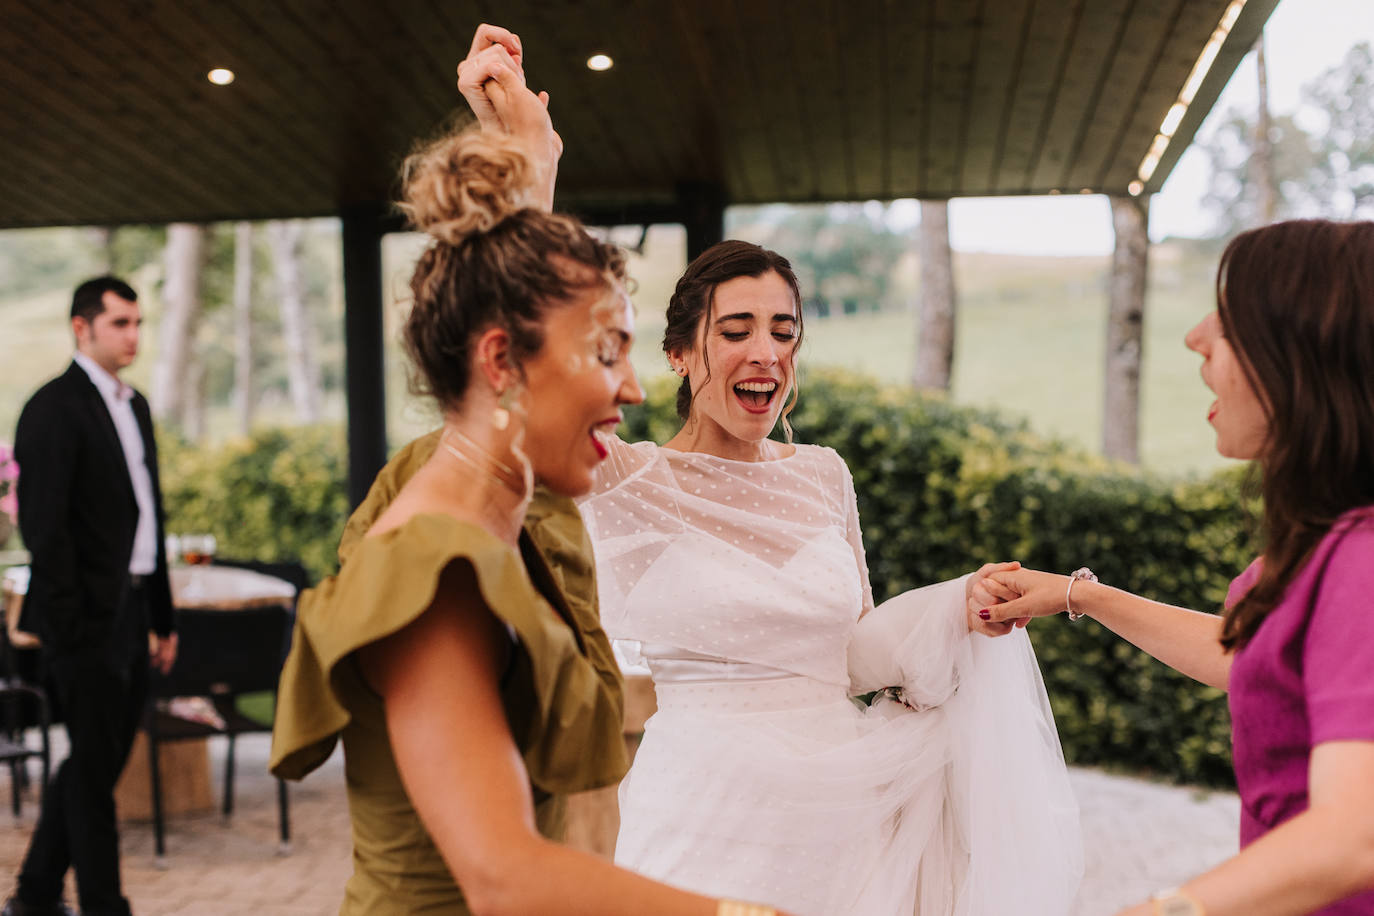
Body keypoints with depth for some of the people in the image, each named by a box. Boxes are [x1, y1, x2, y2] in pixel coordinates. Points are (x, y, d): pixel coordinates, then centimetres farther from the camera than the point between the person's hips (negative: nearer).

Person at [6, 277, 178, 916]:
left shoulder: (134, 406, 15)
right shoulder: (54, 408, -11)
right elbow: (43, 526, -15)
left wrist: (162, 618, 16)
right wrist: (68, 628, -17)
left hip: (132, 613, 8)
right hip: (89, 619, -8)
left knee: (96, 762, 15)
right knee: (95, 768, 0)